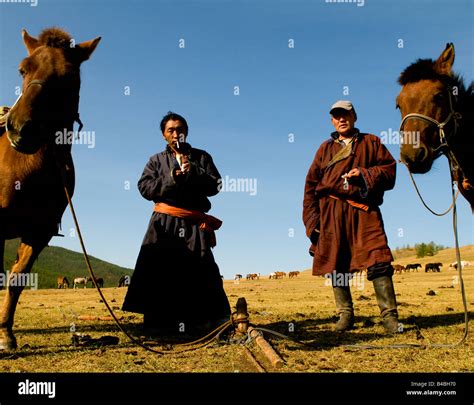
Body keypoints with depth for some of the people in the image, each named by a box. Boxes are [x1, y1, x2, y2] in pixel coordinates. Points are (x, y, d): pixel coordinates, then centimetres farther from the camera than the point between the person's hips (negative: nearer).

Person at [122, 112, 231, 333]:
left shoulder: (201, 157, 15)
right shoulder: (157, 160, 17)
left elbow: (215, 185, 6)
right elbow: (145, 187, 3)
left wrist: (193, 172, -8)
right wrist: (170, 180, -10)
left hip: (194, 223, 0)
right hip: (164, 223, 0)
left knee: (201, 269, -7)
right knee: (159, 270, -6)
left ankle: (206, 319, -2)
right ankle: (158, 322, -1)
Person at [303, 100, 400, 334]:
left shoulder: (371, 143, 16)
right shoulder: (325, 148, 19)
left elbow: (389, 169, 6)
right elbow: (311, 184, 14)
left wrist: (365, 174, -12)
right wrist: (312, 218, 5)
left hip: (364, 211, -2)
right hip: (331, 212, 2)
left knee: (378, 261, -12)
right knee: (336, 264, 3)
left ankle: (389, 315, -4)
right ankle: (345, 314, 14)